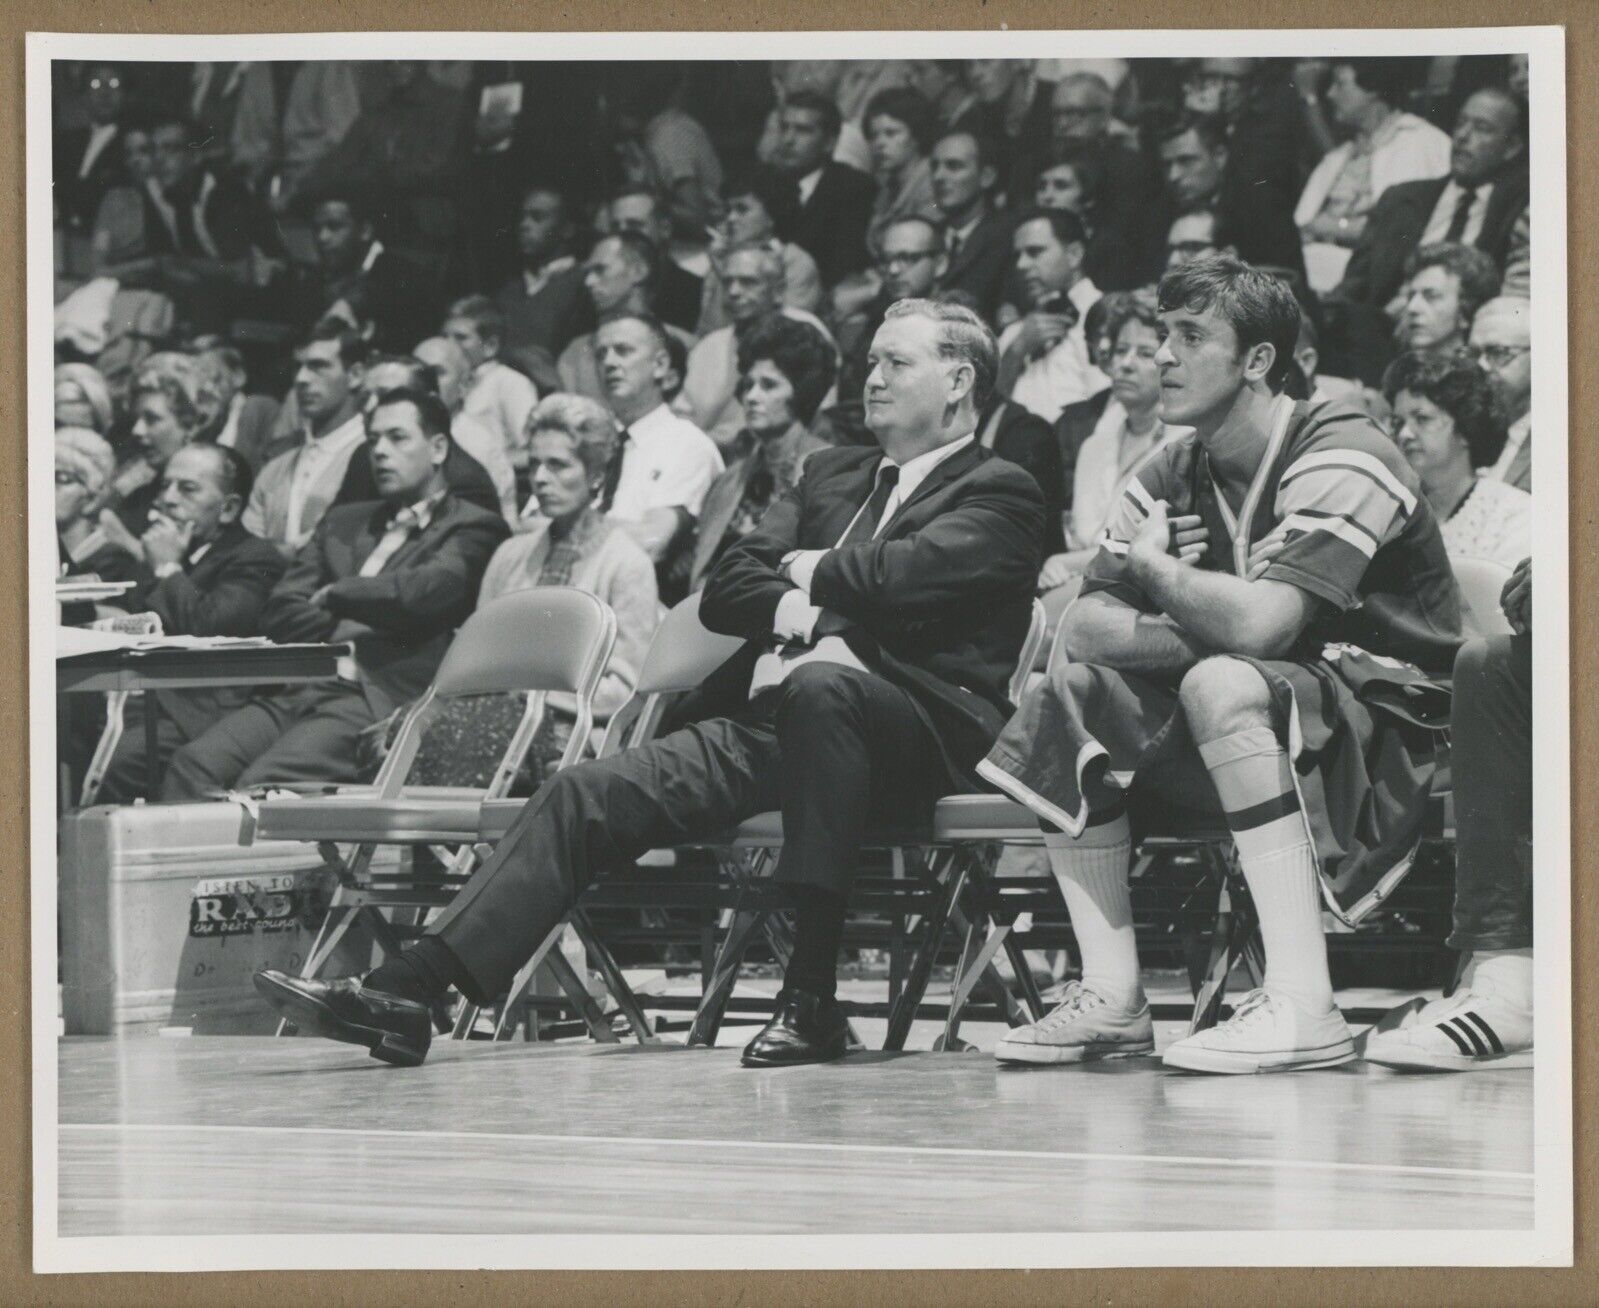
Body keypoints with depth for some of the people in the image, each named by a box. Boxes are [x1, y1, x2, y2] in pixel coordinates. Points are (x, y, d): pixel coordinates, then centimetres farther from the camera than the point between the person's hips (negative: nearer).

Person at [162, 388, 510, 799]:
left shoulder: (472, 530, 8)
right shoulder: (344, 522, 29)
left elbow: (420, 593, -12)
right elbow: (278, 612, 18)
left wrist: (335, 595, 4)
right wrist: (346, 624, 0)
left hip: (376, 701, -6)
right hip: (297, 691, 6)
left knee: (259, 784, -31)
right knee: (192, 765, -22)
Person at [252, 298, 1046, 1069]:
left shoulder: (999, 495, 5)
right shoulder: (831, 475, 27)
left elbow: (899, 575, -15)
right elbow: (723, 591, 16)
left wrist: (815, 573, 4)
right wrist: (798, 606, -5)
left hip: (913, 728, -7)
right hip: (766, 719, 7)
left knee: (820, 685, -41)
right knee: (587, 797, -10)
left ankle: (811, 996, -39)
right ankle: (406, 992, -18)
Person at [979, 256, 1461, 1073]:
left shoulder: (1340, 457, -17)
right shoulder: (1172, 478, 7)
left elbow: (1261, 623, -31)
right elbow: (1083, 628, -2)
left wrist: (1156, 566, -13)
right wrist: (1205, 630, -20)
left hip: (1399, 747, -8)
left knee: (1222, 685, -34)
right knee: (1070, 694, -5)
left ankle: (1302, 1007, -38)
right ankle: (1112, 998, -10)